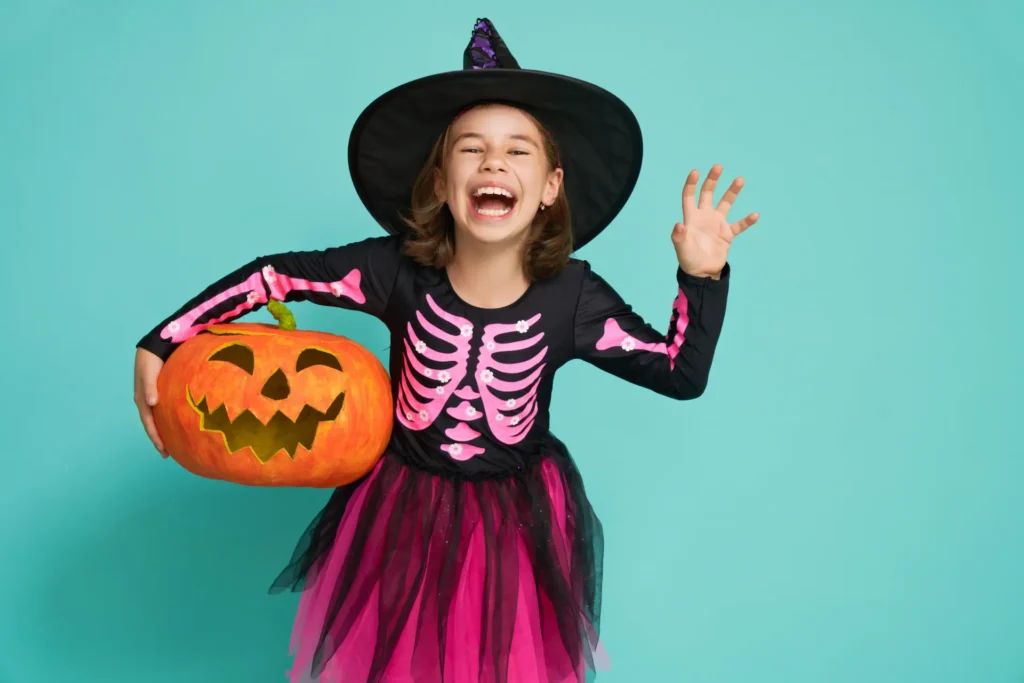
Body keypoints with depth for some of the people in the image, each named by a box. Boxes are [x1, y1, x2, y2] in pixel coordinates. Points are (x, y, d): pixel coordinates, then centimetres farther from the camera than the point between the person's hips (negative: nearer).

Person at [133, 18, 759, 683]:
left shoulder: (573, 297, -16)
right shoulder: (399, 270, -18)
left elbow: (682, 374, -10)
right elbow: (272, 275, -11)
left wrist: (702, 278, -22)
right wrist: (161, 343, -13)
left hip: (518, 527, 0)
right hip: (402, 517, 0)